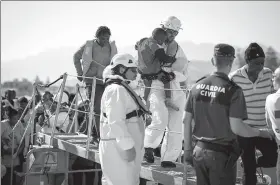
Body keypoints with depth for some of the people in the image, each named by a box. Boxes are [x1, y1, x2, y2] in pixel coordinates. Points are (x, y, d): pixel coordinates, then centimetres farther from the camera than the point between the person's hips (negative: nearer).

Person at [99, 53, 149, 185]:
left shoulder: (123, 89, 18)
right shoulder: (116, 90, -16)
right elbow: (116, 121, -24)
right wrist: (127, 146, -25)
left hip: (123, 146, 11)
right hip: (118, 148, -11)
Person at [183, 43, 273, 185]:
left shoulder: (197, 86, 2)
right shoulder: (233, 90, -14)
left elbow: (186, 120, 5)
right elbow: (236, 127, -17)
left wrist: (187, 148, 14)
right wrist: (260, 133, -1)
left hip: (199, 151, 5)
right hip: (221, 154, -5)